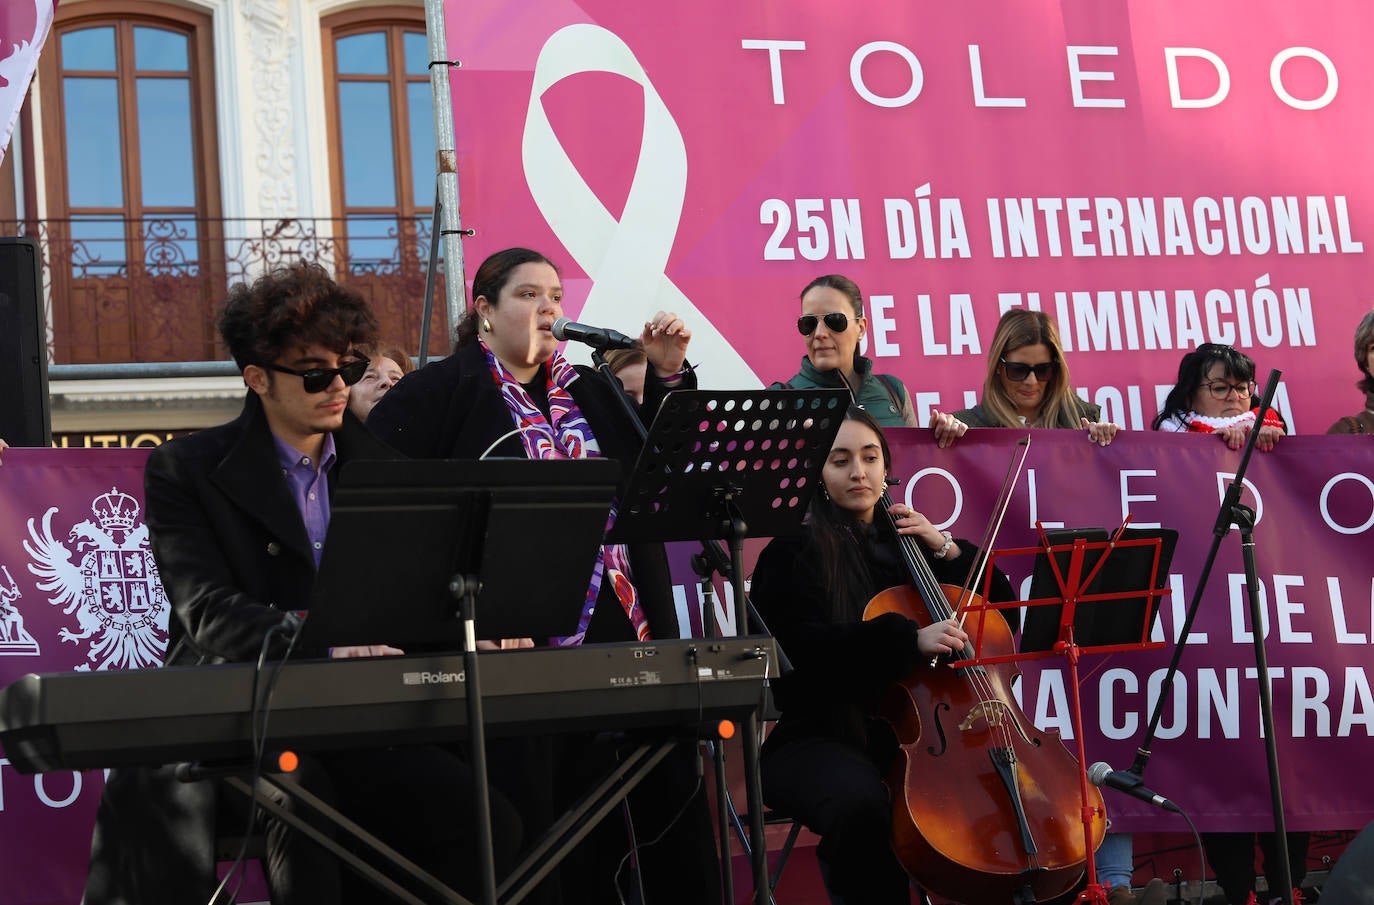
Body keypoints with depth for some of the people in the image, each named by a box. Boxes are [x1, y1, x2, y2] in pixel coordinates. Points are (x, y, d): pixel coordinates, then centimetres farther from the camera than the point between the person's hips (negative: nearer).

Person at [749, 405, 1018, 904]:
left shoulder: (904, 540, 17)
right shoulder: (794, 553, 1)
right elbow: (801, 648, -17)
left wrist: (947, 550, 2)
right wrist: (909, 639, -28)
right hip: (823, 737, -5)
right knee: (861, 803, -37)